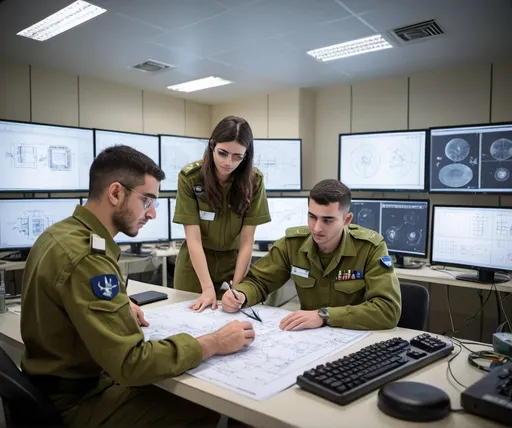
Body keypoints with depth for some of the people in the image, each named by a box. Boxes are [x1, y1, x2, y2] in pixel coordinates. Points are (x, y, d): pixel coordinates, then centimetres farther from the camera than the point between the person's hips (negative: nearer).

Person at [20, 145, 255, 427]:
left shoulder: (63, 232, 3)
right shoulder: (86, 257, -29)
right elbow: (131, 363, -31)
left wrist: (117, 305, 5)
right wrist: (214, 343, -22)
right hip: (77, 400, -9)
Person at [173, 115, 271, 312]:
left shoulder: (254, 180, -15)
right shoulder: (189, 176, -18)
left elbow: (246, 241, -14)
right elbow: (193, 238, -19)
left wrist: (236, 287, -19)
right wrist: (207, 288, -26)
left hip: (234, 262, 1)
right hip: (195, 263, 0)